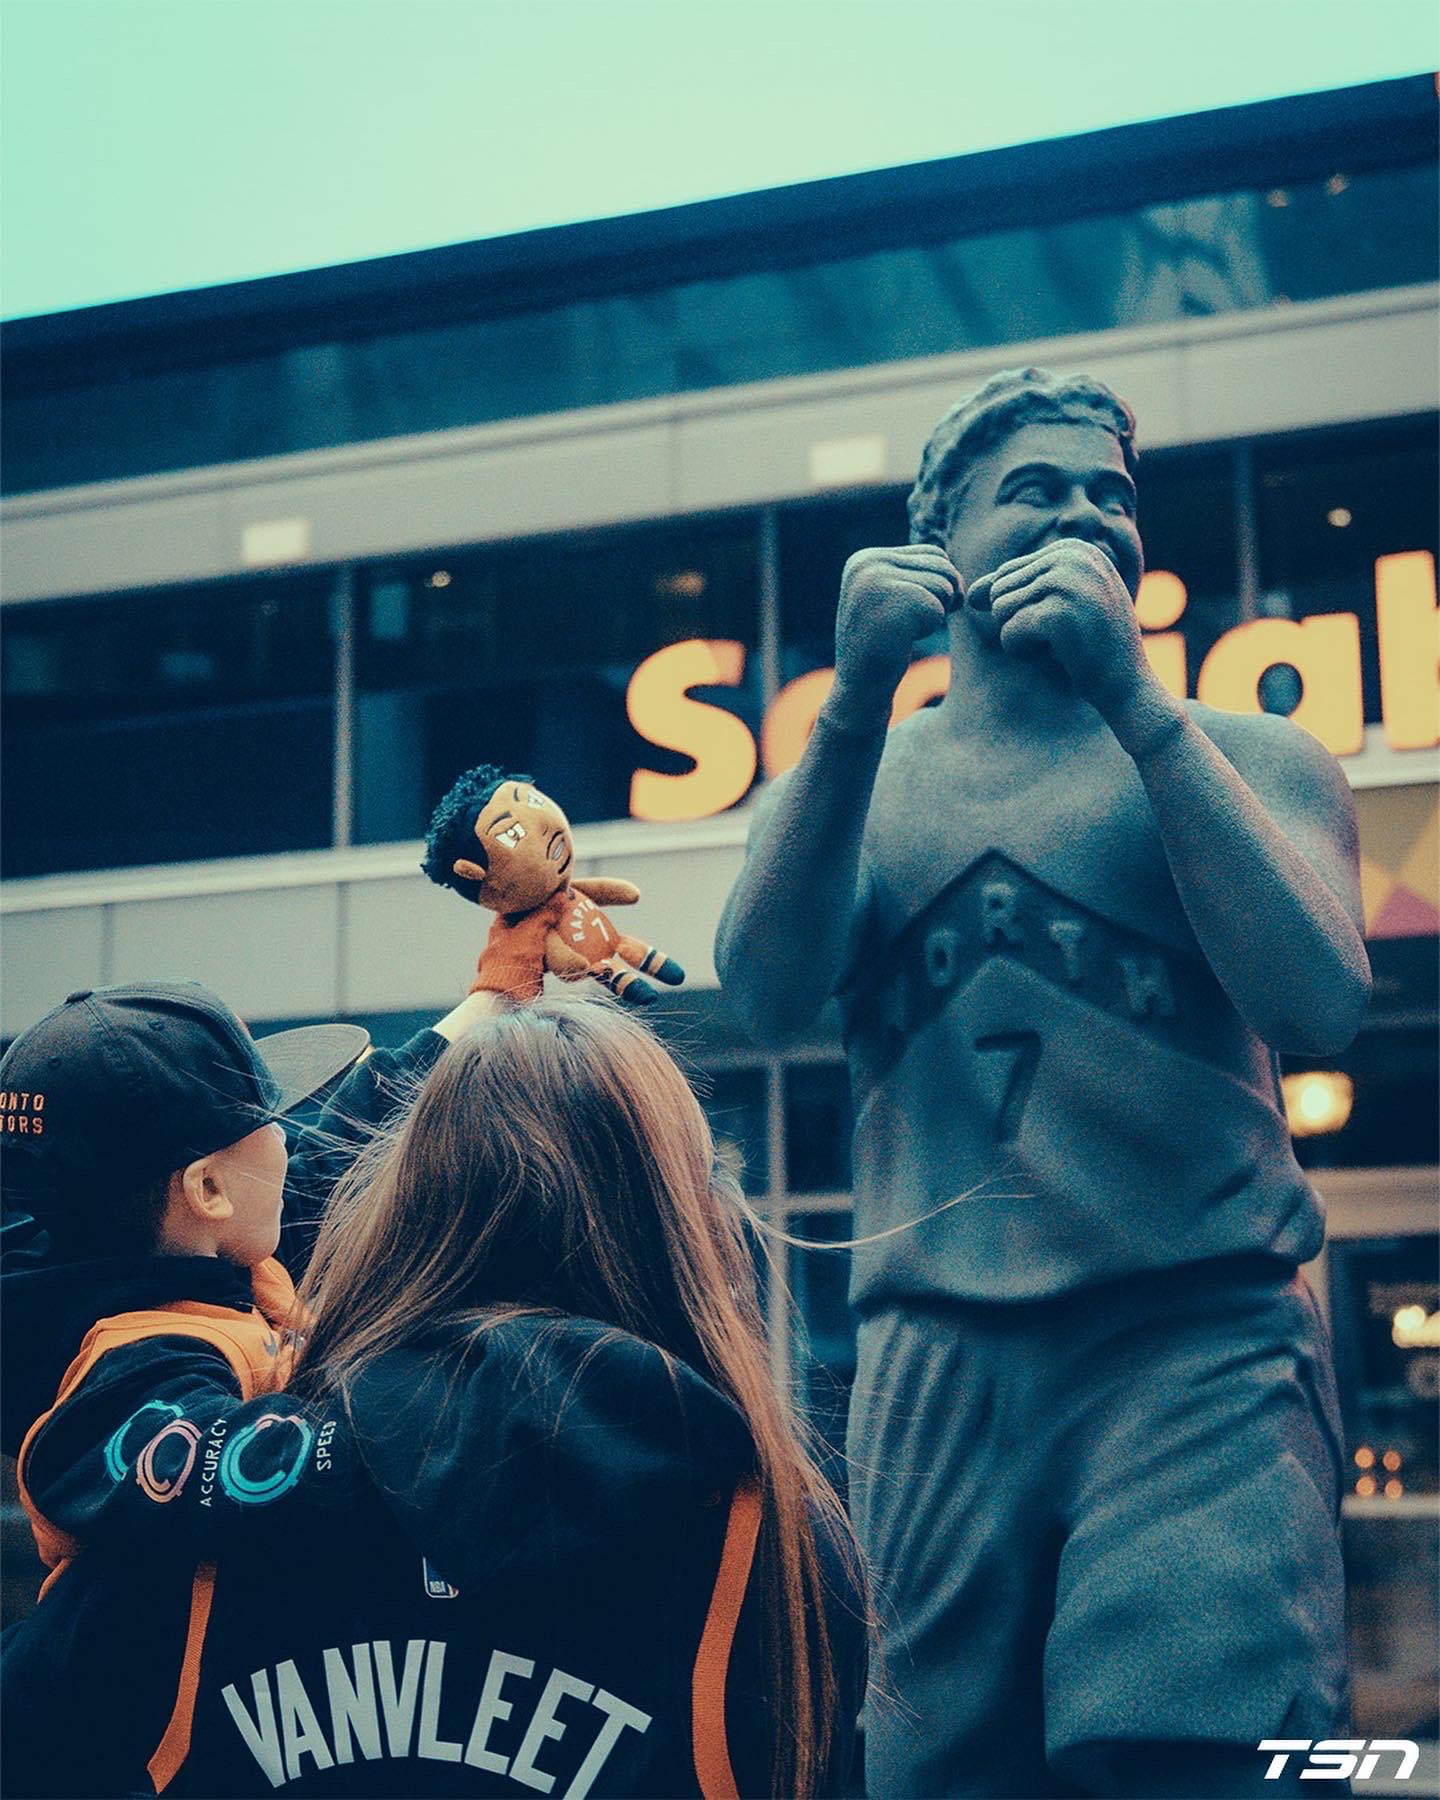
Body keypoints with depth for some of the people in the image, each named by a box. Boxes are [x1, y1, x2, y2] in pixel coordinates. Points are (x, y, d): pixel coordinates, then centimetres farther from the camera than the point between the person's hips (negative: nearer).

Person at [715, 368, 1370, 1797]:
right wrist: (859, 703, -13)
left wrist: (1132, 697, -11)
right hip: (934, 1368, 2)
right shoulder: (843, 778, 16)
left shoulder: (1248, 755, 11)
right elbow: (765, 997, -3)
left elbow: (1320, 1005, -7)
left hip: (1201, 1353, -2)